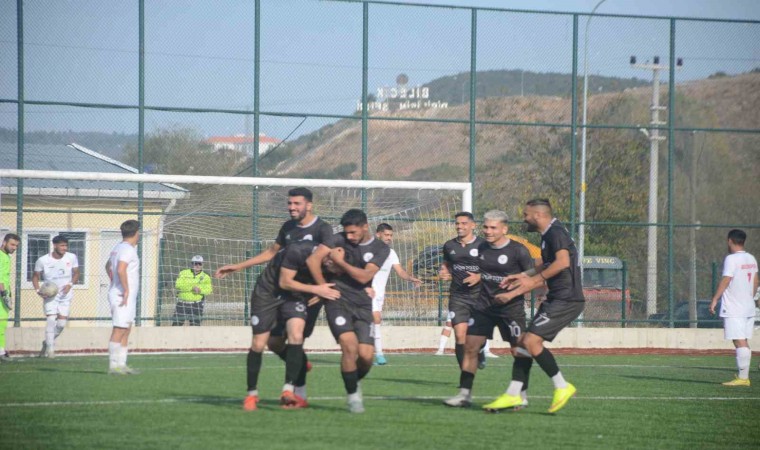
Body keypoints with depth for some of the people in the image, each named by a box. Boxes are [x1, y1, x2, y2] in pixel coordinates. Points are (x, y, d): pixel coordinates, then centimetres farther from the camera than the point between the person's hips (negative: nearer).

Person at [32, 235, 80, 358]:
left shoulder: (71, 258, -7)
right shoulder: (43, 260, -12)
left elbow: (76, 273, 6)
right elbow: (35, 276, 1)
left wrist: (70, 284, -13)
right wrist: (38, 290, -15)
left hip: (65, 295, 3)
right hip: (50, 295, -3)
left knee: (62, 322, -1)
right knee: (51, 319, -18)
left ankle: (47, 342, 24)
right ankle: (50, 348, -10)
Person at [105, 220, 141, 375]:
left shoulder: (118, 248, 17)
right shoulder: (128, 249, -14)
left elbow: (108, 266, 32)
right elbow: (121, 269, -27)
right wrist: (126, 290, -23)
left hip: (127, 297, 10)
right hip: (123, 296, -10)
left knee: (126, 330, 12)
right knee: (119, 331, -10)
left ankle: (121, 364, 14)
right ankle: (113, 366, -12)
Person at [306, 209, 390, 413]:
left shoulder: (380, 249, 2)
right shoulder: (339, 239, 0)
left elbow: (364, 276, -10)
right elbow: (313, 259, -7)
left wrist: (340, 261, -7)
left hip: (363, 306, 2)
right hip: (339, 302, -2)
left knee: (366, 355, -10)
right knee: (350, 346, -21)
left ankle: (355, 381, 24)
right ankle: (353, 395, -3)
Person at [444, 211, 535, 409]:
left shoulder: (518, 251, -12)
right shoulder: (482, 249, 5)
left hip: (511, 308, -5)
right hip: (484, 306, 5)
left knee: (519, 351, -3)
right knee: (470, 347, -3)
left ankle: (521, 395, 11)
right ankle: (465, 394, 3)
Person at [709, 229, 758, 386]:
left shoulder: (731, 259, -13)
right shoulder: (751, 259, 12)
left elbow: (725, 280, -18)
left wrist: (715, 299, -13)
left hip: (734, 309, -8)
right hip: (749, 307, 8)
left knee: (740, 342, -11)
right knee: (744, 342, 12)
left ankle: (743, 378, -14)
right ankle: (743, 376, 13)